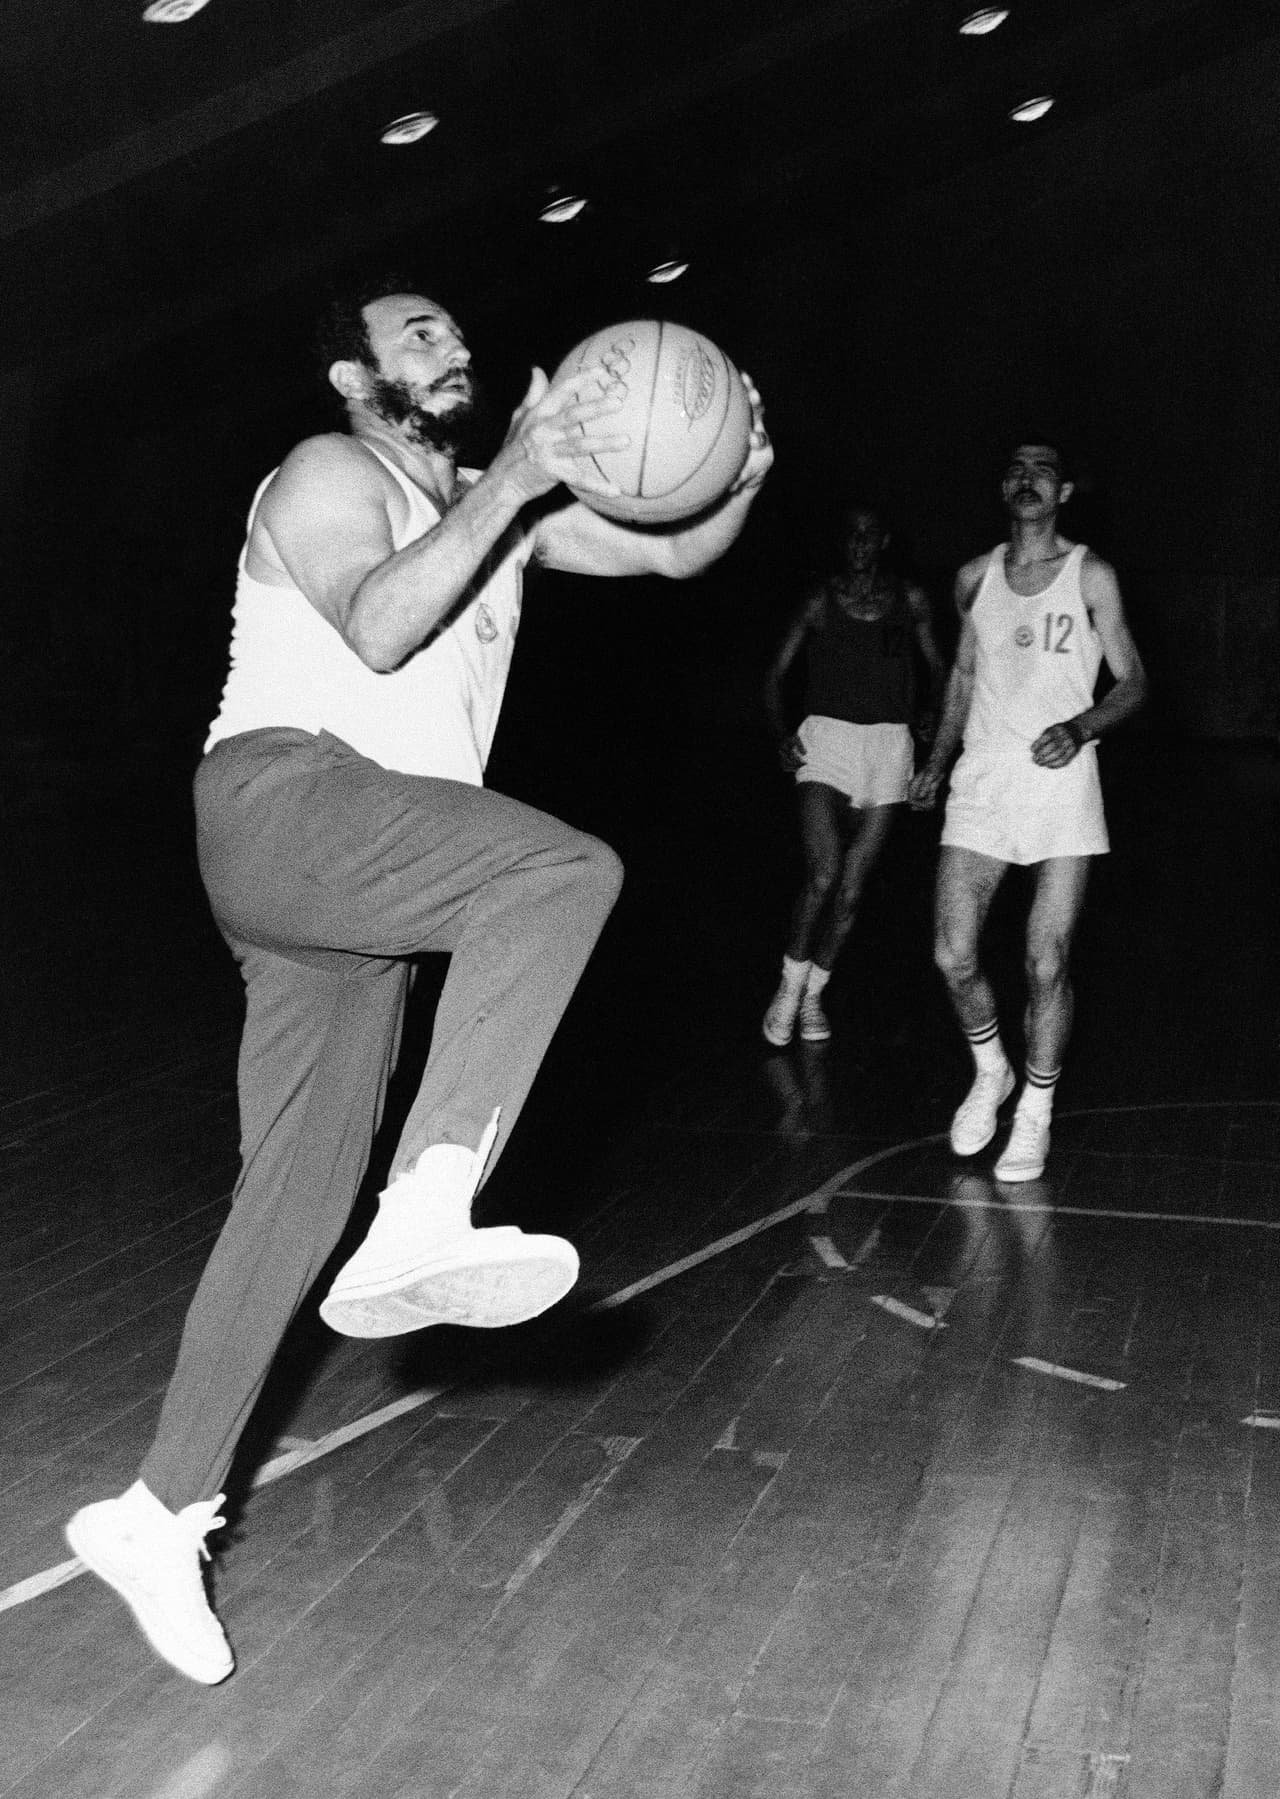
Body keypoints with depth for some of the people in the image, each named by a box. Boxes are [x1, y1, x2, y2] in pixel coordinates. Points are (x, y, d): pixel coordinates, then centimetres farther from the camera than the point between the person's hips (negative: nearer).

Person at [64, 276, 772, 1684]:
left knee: (300, 1187, 6)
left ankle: (158, 1514, 14)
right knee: (565, 869, -29)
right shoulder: (330, 474, 2)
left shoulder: (495, 501, 23)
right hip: (283, 798, -8)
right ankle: (424, 1216, -38)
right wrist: (511, 482, -20)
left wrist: (739, 481, 3)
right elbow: (378, 627, -18)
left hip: (358, 878, 8)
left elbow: (674, 554, 23)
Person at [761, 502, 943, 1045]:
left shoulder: (909, 599, 9)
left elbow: (937, 667, 18)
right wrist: (780, 734, -8)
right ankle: (790, 986, 4)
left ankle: (813, 994, 20)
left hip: (890, 742, 2)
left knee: (851, 889, 4)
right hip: (827, 736, -2)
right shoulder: (820, 600, 5)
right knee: (822, 878, -16)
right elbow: (776, 673, 8)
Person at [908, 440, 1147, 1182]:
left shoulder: (1090, 575, 1)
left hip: (1061, 780, -3)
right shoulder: (975, 578, 11)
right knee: (953, 955, -5)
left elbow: (1134, 682, 0)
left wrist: (1080, 728, -18)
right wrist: (937, 761, 24)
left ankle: (1036, 1113, 14)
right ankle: (991, 1073, 23)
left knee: (1048, 965, -4)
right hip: (982, 778, 3)